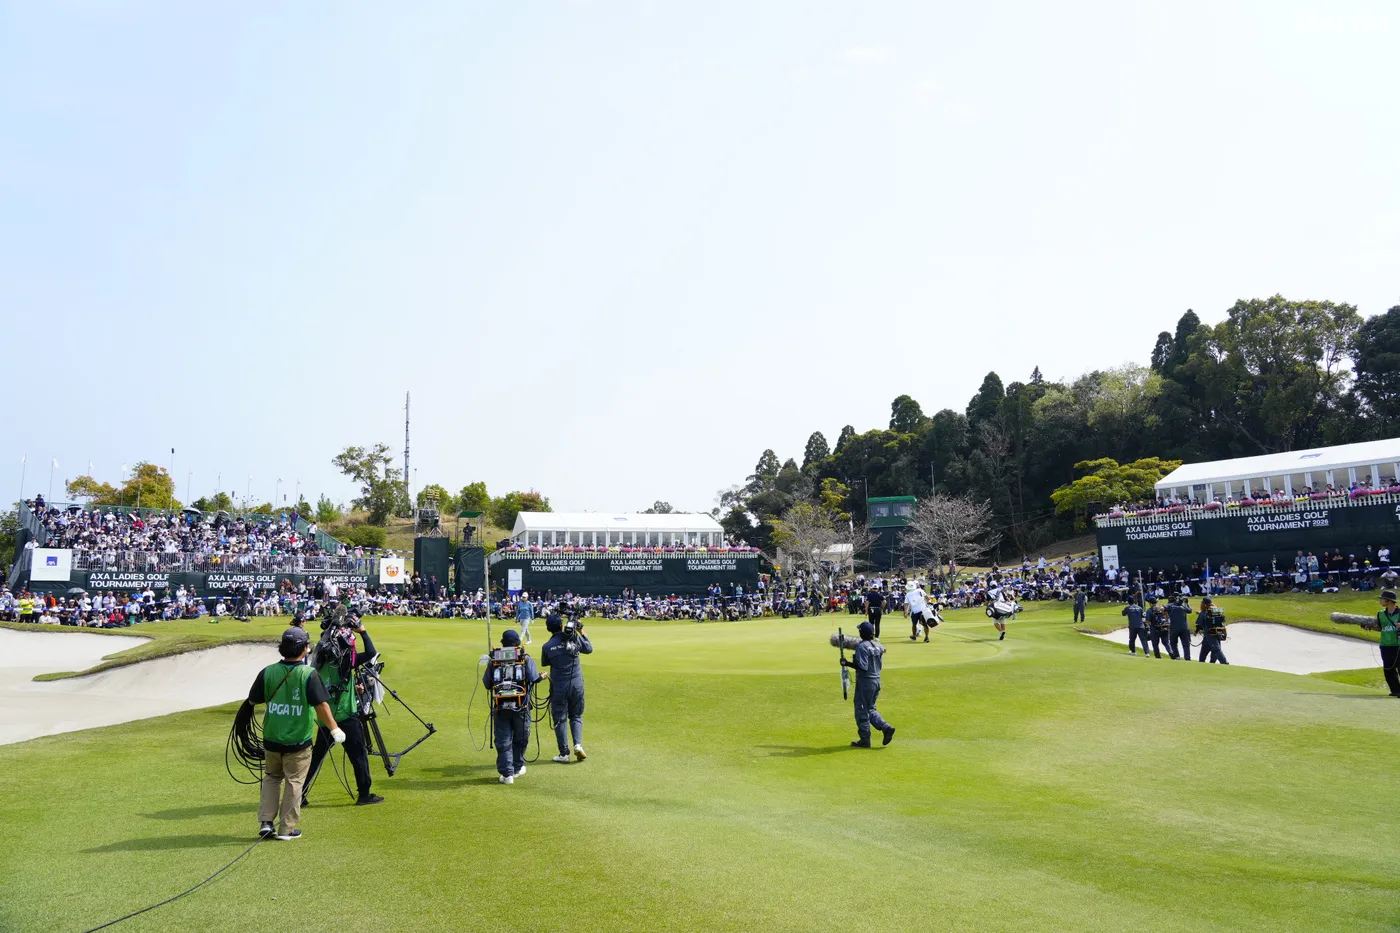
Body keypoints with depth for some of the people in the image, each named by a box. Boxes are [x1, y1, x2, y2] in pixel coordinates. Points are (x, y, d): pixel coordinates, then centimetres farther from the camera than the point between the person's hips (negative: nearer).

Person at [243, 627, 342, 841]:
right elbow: (321, 705, -19)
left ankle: (266, 822, 16)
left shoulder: (268, 672, -5)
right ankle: (286, 829, 14)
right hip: (298, 742, -3)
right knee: (294, 782, 9)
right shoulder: (309, 675, -15)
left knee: (272, 777, 23)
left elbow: (252, 701, 5)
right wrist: (334, 729, -11)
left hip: (271, 737, 4)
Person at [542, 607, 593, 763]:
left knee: (560, 719, 8)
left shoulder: (547, 646, -9)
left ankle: (564, 753, 8)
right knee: (576, 716, 17)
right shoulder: (575, 638, -7)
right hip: (576, 685, 2)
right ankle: (578, 744, -3)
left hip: (559, 687, -1)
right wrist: (581, 632, 16)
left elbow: (544, 663, 9)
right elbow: (589, 649, 9)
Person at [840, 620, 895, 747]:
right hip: (877, 680, 8)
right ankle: (886, 728, 4)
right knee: (870, 709, 20)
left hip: (865, 681, -8)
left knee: (862, 711, 3)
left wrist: (847, 663, -17)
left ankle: (865, 740, 8)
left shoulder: (862, 646, -17)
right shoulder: (878, 646, 8)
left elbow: (862, 667, -24)